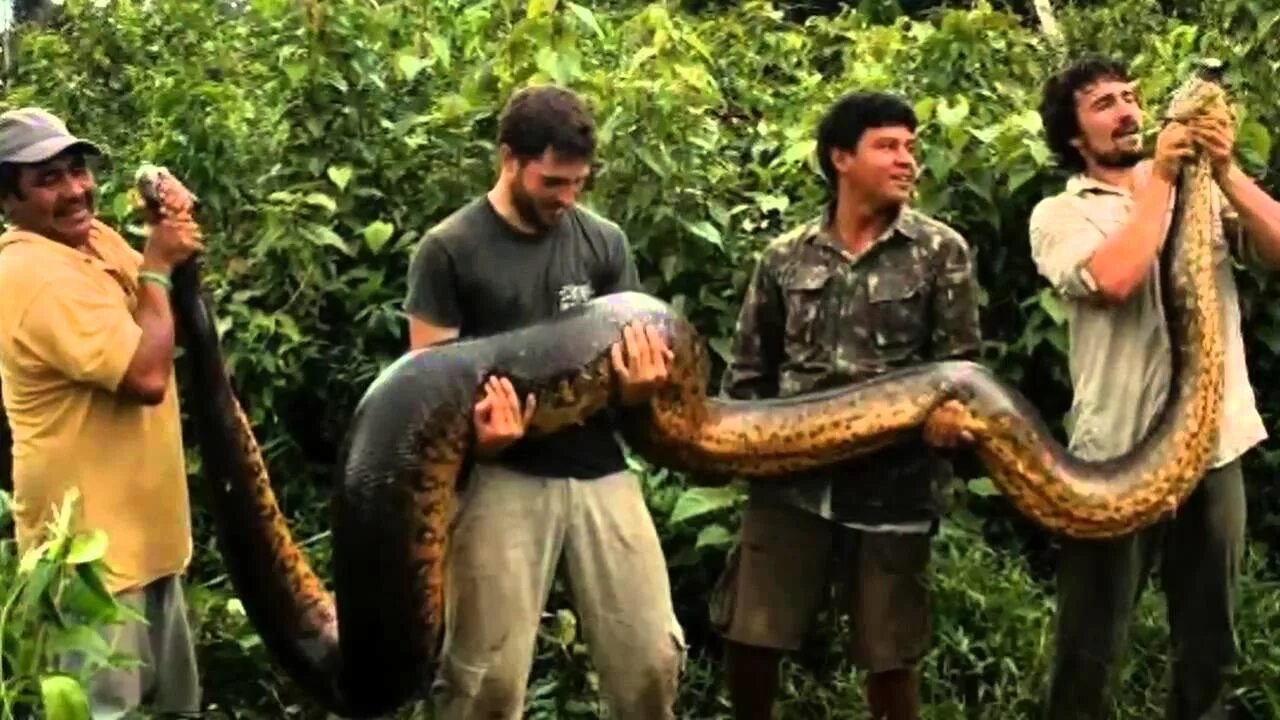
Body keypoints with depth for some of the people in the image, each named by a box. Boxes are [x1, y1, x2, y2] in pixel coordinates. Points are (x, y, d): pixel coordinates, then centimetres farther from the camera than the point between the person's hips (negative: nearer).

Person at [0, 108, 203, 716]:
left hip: (138, 527, 10)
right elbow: (147, 376, -29)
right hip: (91, 540, -9)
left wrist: (169, 235, -3)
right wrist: (155, 268, -17)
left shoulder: (93, 238, 5)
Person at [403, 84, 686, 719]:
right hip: (502, 479, -3)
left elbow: (635, 353, 15)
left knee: (653, 657, 3)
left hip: (600, 472, 4)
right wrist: (472, 431, -23)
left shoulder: (604, 242, 10)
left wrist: (639, 382, -10)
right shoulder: (449, 249, -2)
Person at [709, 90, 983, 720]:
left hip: (893, 486, -1)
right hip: (791, 478, 2)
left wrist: (946, 415, -20)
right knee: (748, 638, 3)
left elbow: (961, 365, -1)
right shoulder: (785, 257, 7)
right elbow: (748, 370, 14)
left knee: (889, 655, 8)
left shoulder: (940, 252, 1)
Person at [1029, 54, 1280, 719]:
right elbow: (1114, 279, -19)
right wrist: (1157, 181, -8)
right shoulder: (1060, 214, 1)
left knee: (1208, 645, 14)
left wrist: (1226, 172, -10)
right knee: (1091, 647, 4)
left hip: (1214, 442, 4)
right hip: (1120, 449, -3)